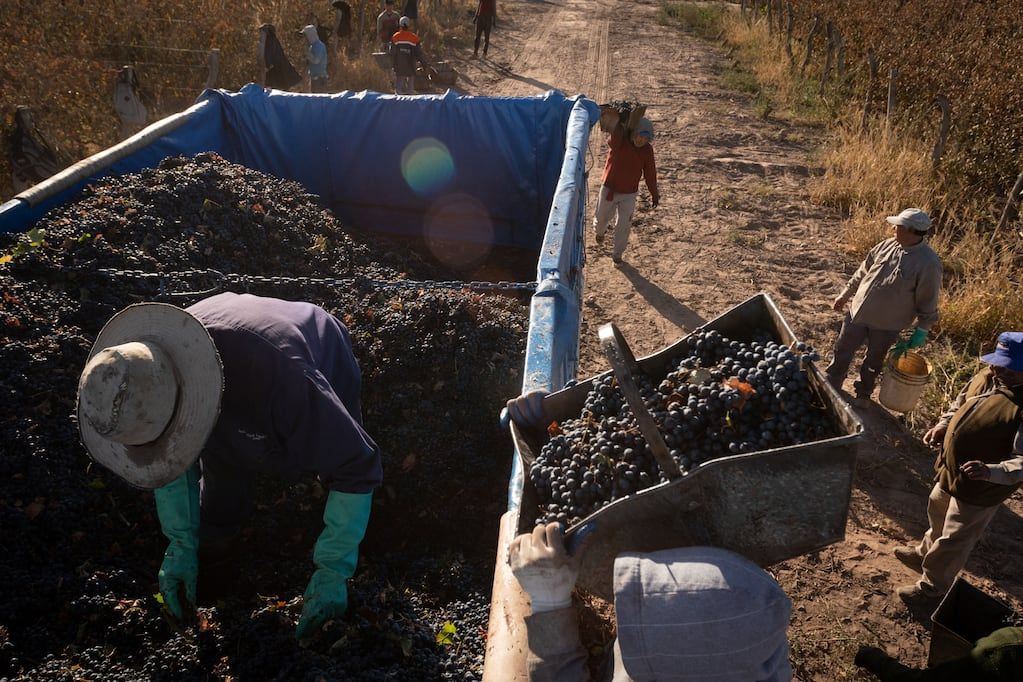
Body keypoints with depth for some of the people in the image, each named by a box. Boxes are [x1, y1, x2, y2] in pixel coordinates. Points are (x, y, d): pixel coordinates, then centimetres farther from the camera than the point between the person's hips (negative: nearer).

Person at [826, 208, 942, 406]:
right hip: (858, 313, 4)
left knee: (873, 361, 17)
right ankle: (831, 385, 36)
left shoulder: (928, 263, -22)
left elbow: (927, 302, -13)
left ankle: (863, 393, 40)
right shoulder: (887, 246, -6)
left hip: (887, 324, -4)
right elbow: (862, 272, 7)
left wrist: (921, 332, -8)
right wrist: (845, 295, 11)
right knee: (843, 351, 16)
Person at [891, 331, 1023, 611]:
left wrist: (990, 471, -44)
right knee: (937, 512, 32)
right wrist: (942, 425, -2)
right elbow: (960, 402, 12)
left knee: (953, 541, 11)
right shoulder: (988, 376, -6)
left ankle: (931, 588, 33)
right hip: (951, 472, 9)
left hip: (980, 489, -8)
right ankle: (926, 553, 60)